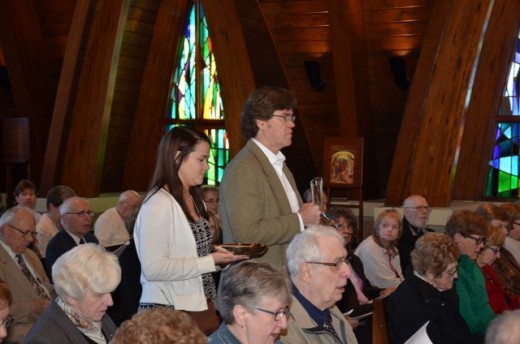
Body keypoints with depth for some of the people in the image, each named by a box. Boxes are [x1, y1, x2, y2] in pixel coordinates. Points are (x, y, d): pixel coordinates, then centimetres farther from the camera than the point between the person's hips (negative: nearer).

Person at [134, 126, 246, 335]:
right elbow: (153, 268, -23)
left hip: (198, 305, 8)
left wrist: (219, 257, 4)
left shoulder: (192, 199, 11)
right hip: (168, 311, -8)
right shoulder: (158, 204, -16)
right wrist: (210, 262, -20)